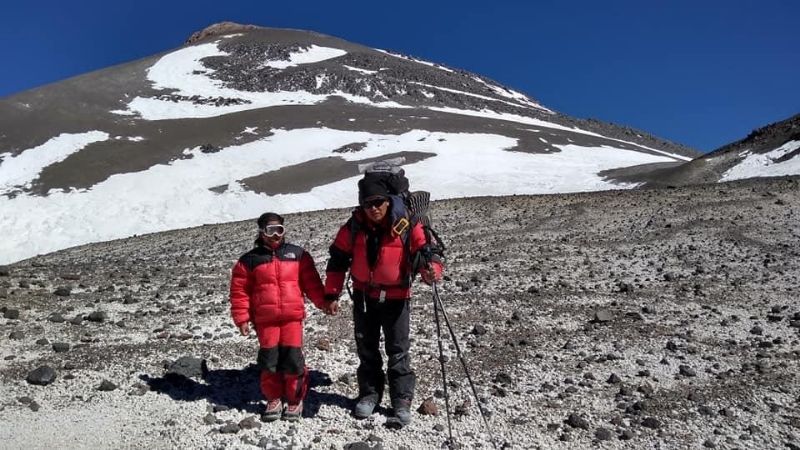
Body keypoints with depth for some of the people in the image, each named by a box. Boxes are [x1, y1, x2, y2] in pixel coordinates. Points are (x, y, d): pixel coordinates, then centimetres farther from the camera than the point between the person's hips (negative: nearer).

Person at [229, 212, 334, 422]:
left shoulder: (298, 254, 8)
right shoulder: (249, 260, 4)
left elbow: (311, 281, 9)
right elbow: (240, 290, 4)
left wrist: (322, 301, 1)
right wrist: (241, 318, 0)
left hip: (292, 316, 0)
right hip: (265, 319, 0)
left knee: (293, 359, -2)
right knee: (269, 359, 4)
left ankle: (295, 400, 16)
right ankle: (273, 399, 23)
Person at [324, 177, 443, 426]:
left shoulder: (407, 225, -15)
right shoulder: (354, 226, -8)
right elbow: (338, 260, 1)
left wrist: (431, 271, -34)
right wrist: (332, 294, -1)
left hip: (396, 297, -3)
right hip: (364, 296, 3)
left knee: (398, 350, 2)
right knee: (366, 348, 15)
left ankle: (402, 400, 15)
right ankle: (369, 393, 31)